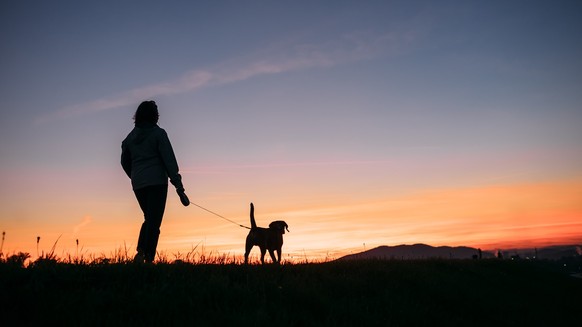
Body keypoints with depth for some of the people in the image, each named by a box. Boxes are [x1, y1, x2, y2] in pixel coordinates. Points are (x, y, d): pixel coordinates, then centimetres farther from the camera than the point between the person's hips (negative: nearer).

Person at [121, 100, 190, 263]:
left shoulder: (130, 136, 12)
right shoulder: (158, 133, -5)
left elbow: (125, 161, 19)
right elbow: (169, 159, -10)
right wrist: (178, 185, -13)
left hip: (138, 184, 5)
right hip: (157, 181, -5)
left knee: (149, 219, 19)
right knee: (154, 221, -2)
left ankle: (140, 251, 1)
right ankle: (148, 259, -9)